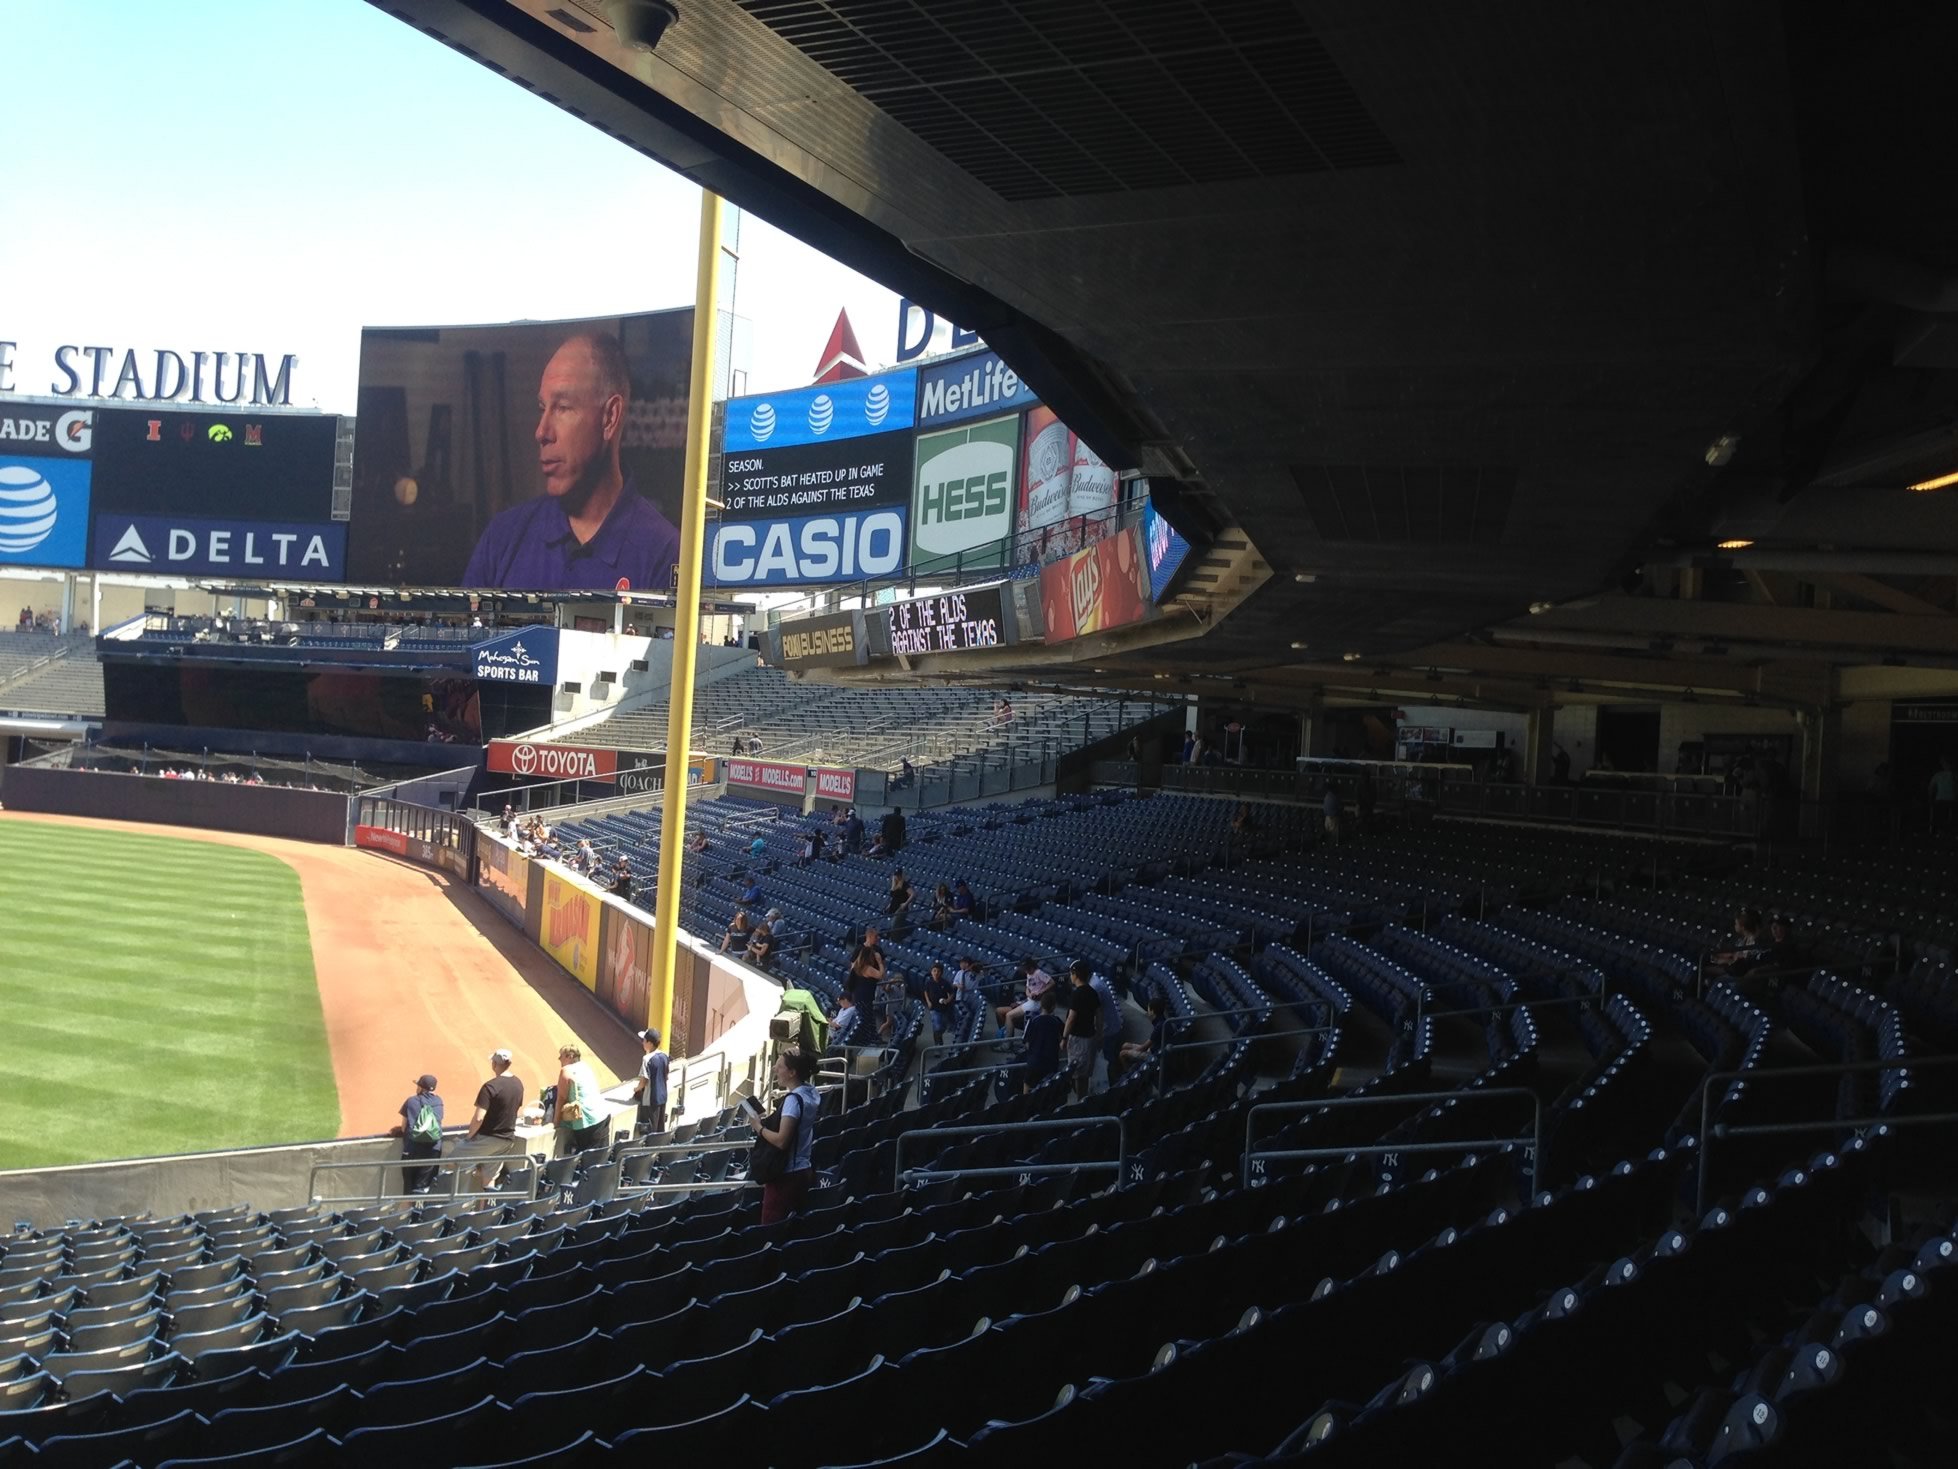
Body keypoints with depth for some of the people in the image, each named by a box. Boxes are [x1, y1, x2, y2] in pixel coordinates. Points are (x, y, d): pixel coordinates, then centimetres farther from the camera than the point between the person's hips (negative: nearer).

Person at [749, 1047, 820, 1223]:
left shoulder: (794, 1099, -18)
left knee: (771, 1227, -5)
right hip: (804, 1170, 9)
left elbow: (781, 1140, -23)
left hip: (786, 1175, -9)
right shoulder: (812, 1094, 7)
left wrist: (759, 1127, -9)